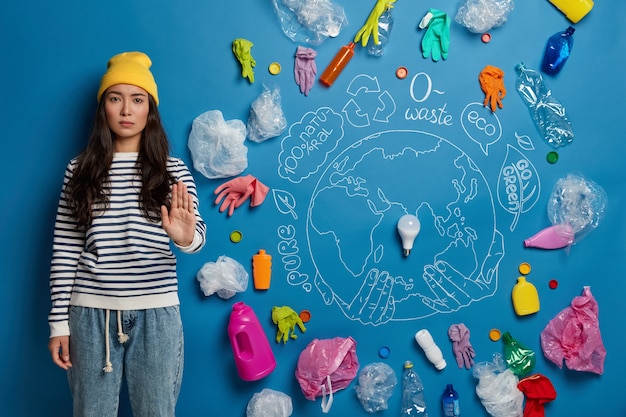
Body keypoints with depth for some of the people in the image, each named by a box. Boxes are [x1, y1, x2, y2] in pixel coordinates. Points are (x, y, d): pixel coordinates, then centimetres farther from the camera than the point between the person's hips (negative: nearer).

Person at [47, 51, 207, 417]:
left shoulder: (173, 170, 1)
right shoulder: (80, 169, 3)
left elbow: (198, 236, -8)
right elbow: (64, 247, 3)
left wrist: (186, 237, -33)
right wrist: (59, 320, 0)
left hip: (156, 314, 0)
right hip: (91, 313, 1)